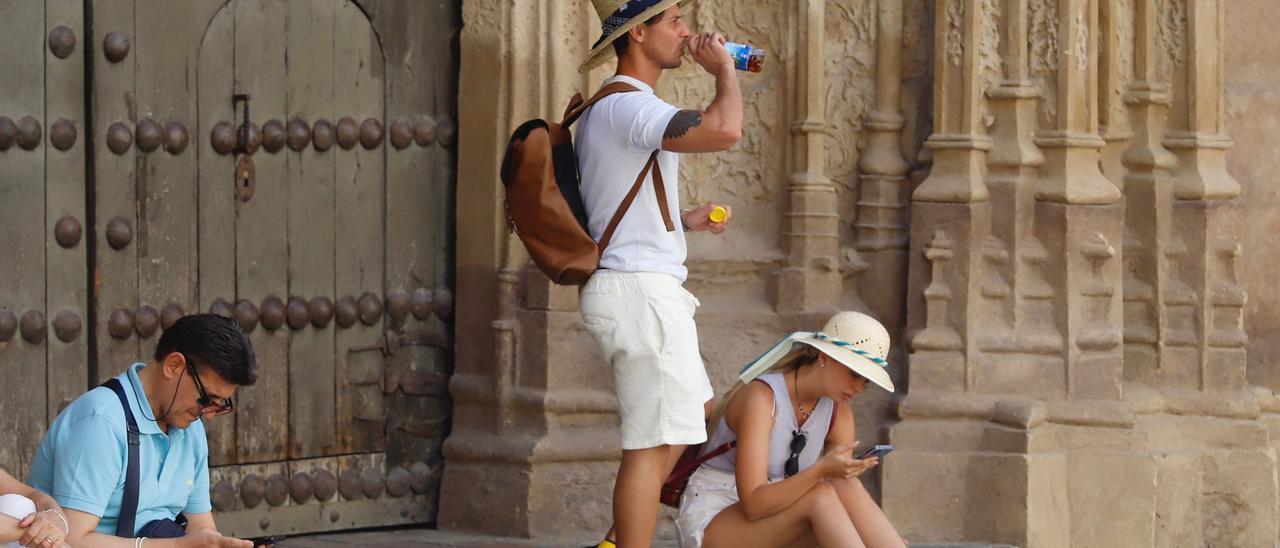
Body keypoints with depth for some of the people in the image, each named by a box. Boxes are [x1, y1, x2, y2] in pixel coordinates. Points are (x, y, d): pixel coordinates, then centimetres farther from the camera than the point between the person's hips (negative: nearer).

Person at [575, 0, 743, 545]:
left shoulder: (603, 107, 18)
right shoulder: (627, 106, -16)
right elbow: (724, 130, -31)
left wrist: (686, 220, 18)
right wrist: (724, 70, -14)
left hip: (644, 290, 11)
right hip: (640, 290, -11)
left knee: (695, 417, 19)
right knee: (654, 444, -10)